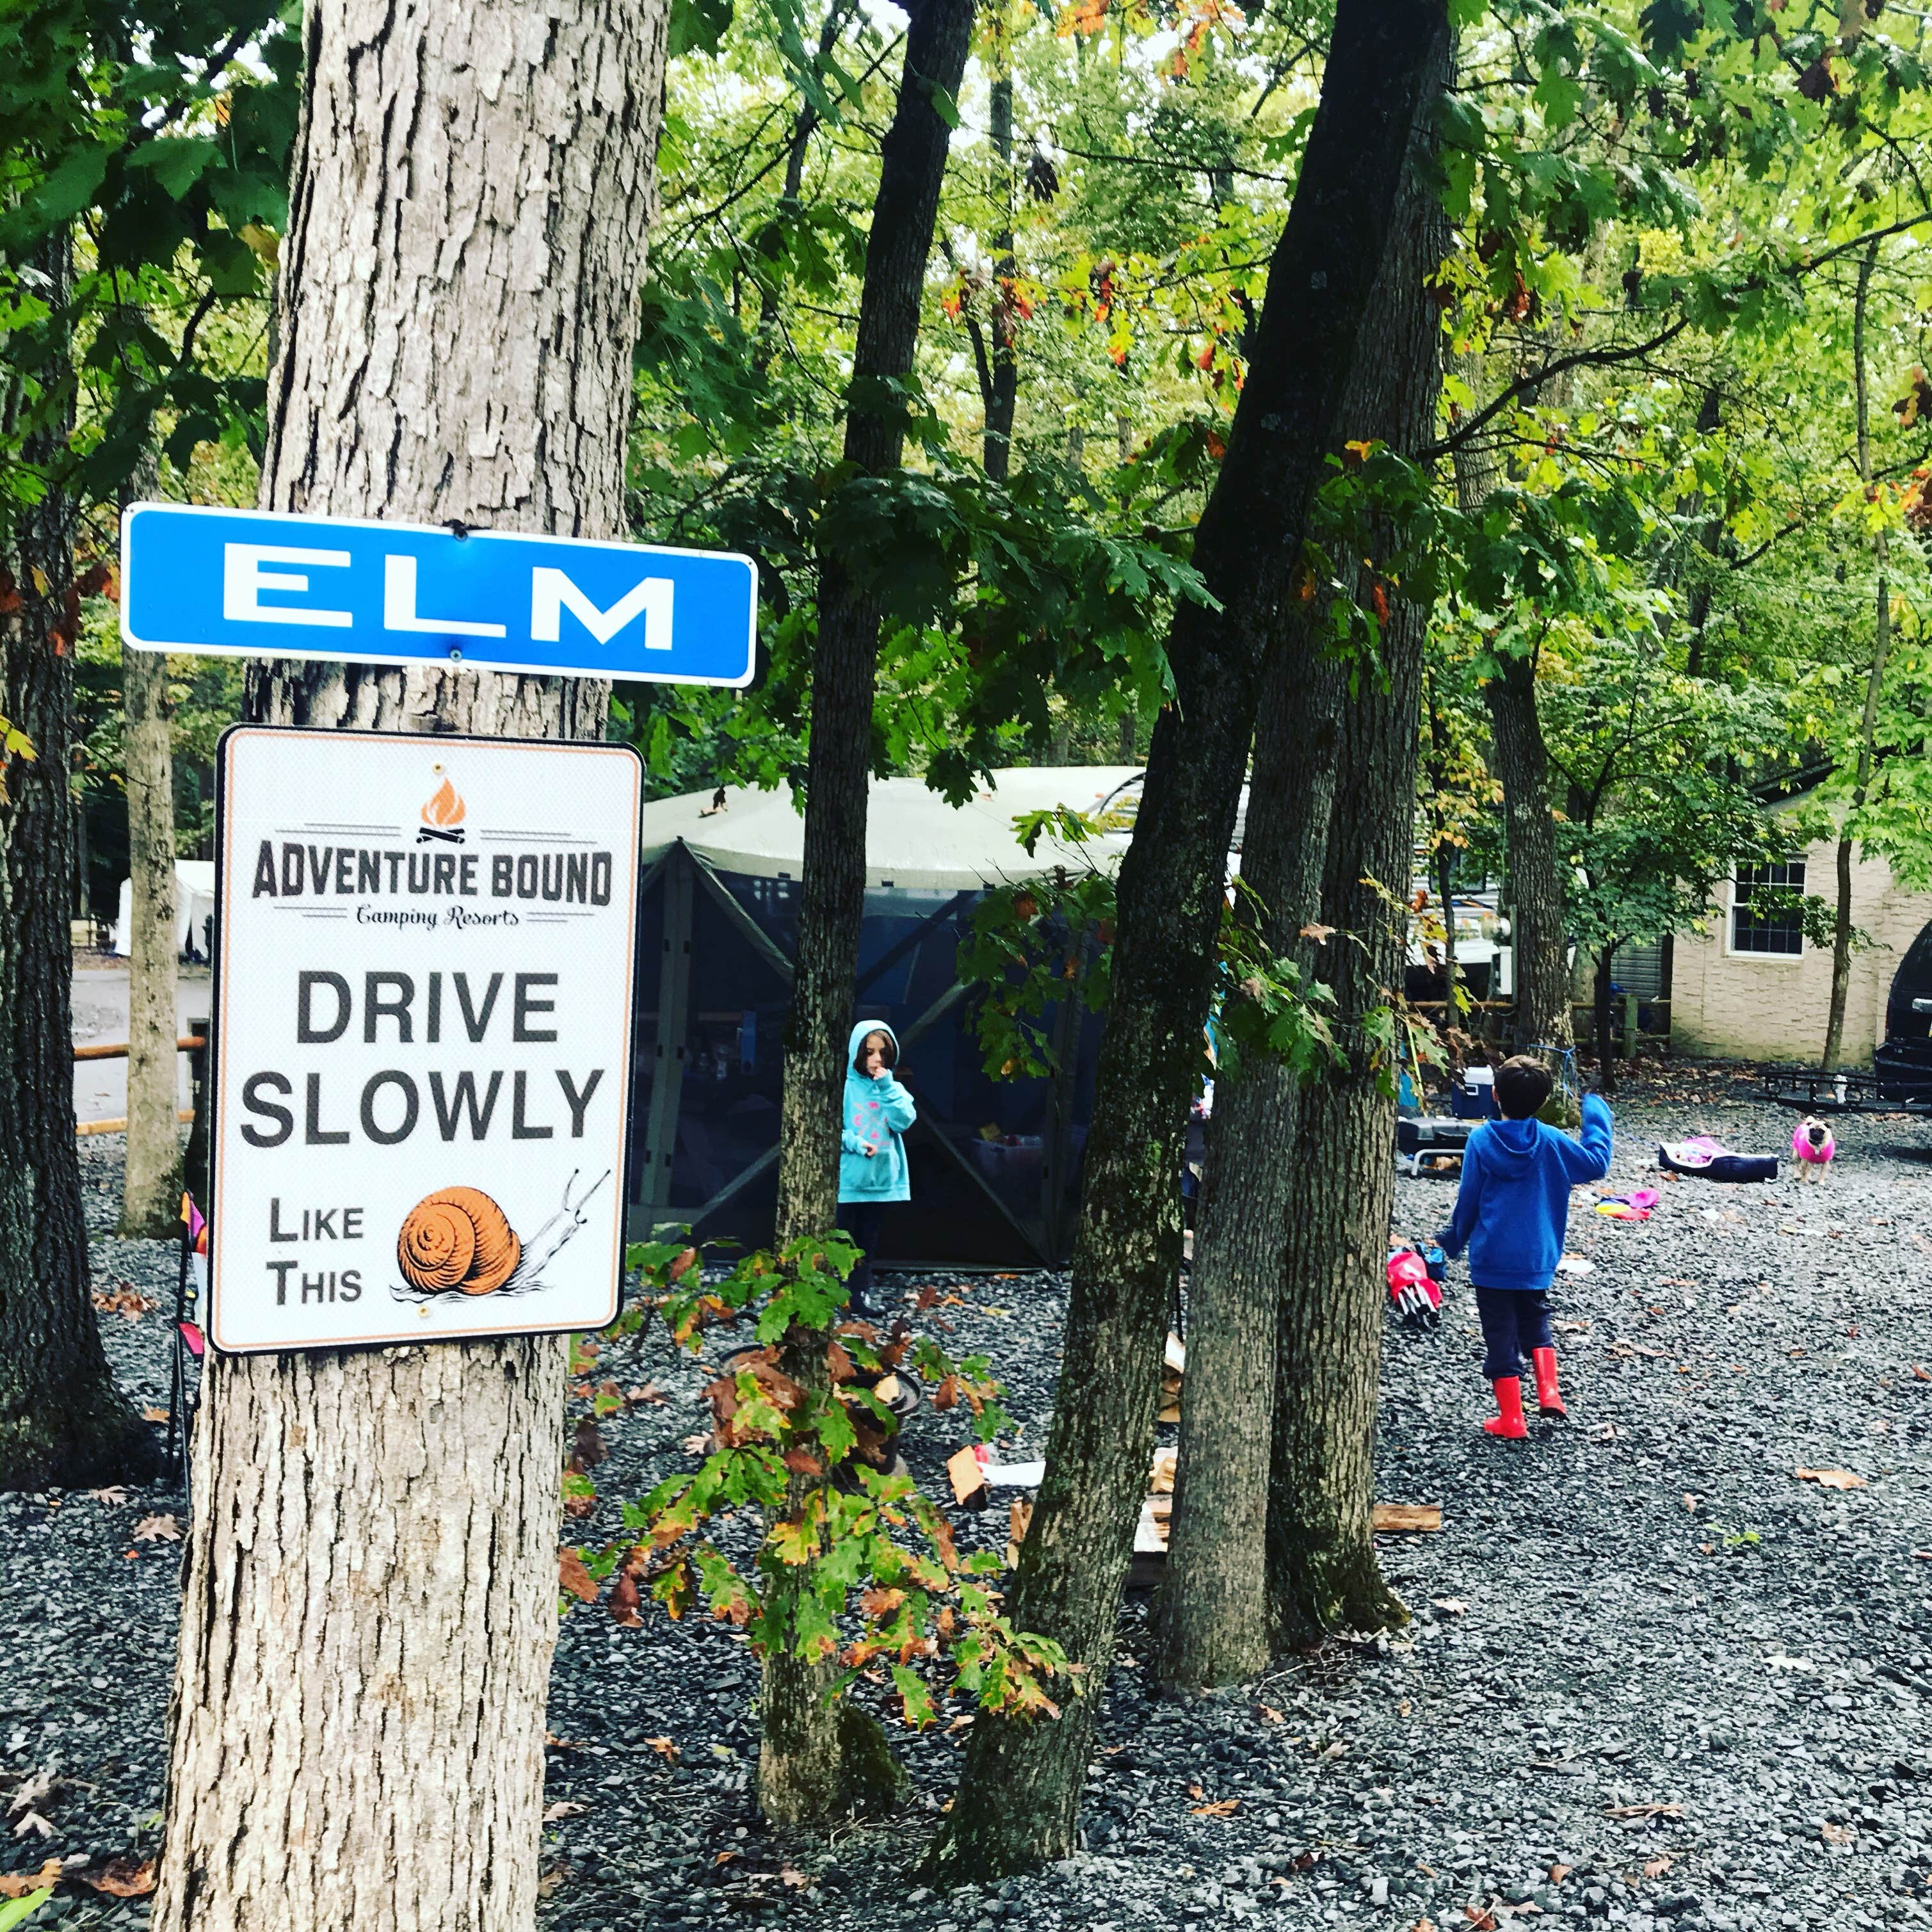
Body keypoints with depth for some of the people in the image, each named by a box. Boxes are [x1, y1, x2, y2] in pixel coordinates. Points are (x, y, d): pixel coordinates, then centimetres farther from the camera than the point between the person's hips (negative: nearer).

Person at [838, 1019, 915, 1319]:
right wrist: (853, 1142, -20)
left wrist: (887, 1088, -13)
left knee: (867, 1241, 12)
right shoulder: (843, 1085, -9)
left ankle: (861, 1293, 19)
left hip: (880, 1177, 5)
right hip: (846, 1178, -5)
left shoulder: (892, 1087, 6)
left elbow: (905, 1121, -7)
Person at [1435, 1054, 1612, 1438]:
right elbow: (1596, 1163, 1)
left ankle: (1511, 1417, 8)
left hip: (1490, 1258, -2)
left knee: (1501, 1335, 5)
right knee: (1535, 1322, 25)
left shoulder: (1480, 1140, -10)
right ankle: (1548, 1391, 10)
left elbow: (1467, 1200, -4)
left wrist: (1453, 1241, 11)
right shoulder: (1551, 1143, -7)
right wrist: (1596, 1115, 11)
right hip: (1537, 1259, 2)